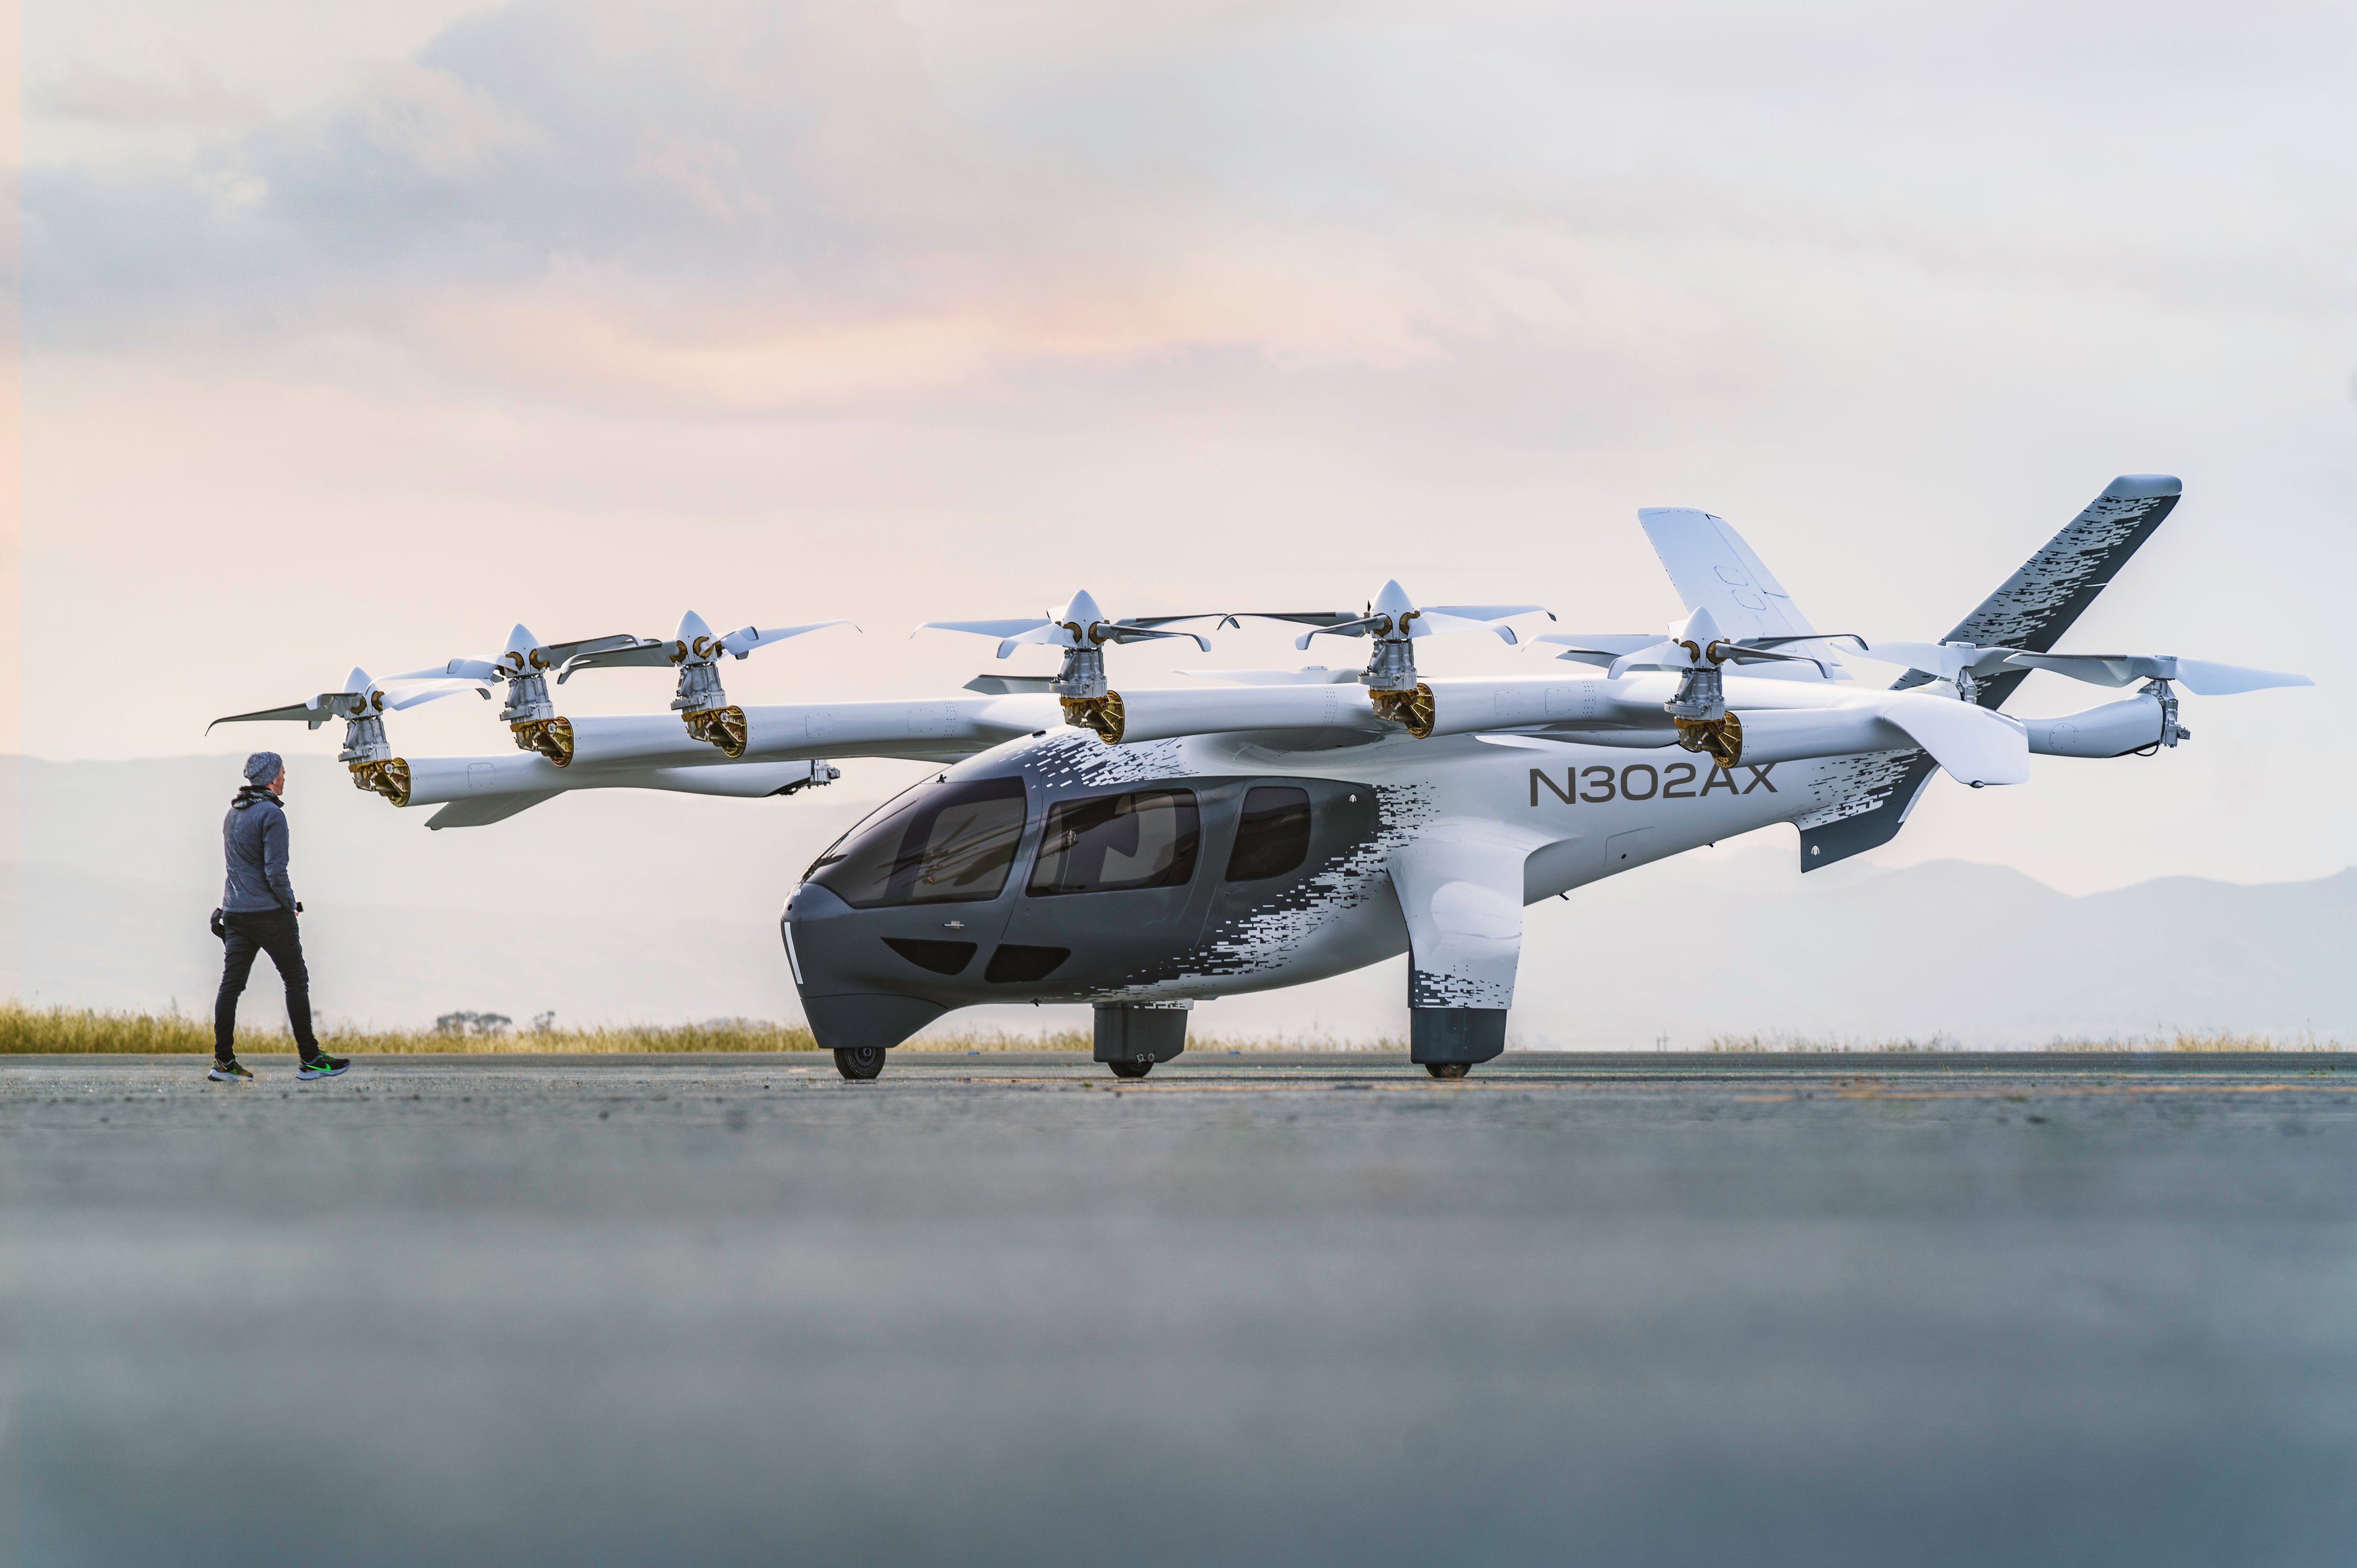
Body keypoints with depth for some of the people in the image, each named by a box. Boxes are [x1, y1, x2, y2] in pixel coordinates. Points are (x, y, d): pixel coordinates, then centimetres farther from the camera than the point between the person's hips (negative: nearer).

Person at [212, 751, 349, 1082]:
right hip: (269, 913, -8)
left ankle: (224, 1061, 3)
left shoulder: (233, 813, 13)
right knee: (296, 981, 2)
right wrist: (291, 905, -5)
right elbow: (275, 871, -19)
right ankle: (310, 1059, 4)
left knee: (231, 984, 5)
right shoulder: (271, 815, -14)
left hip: (235, 914, 8)